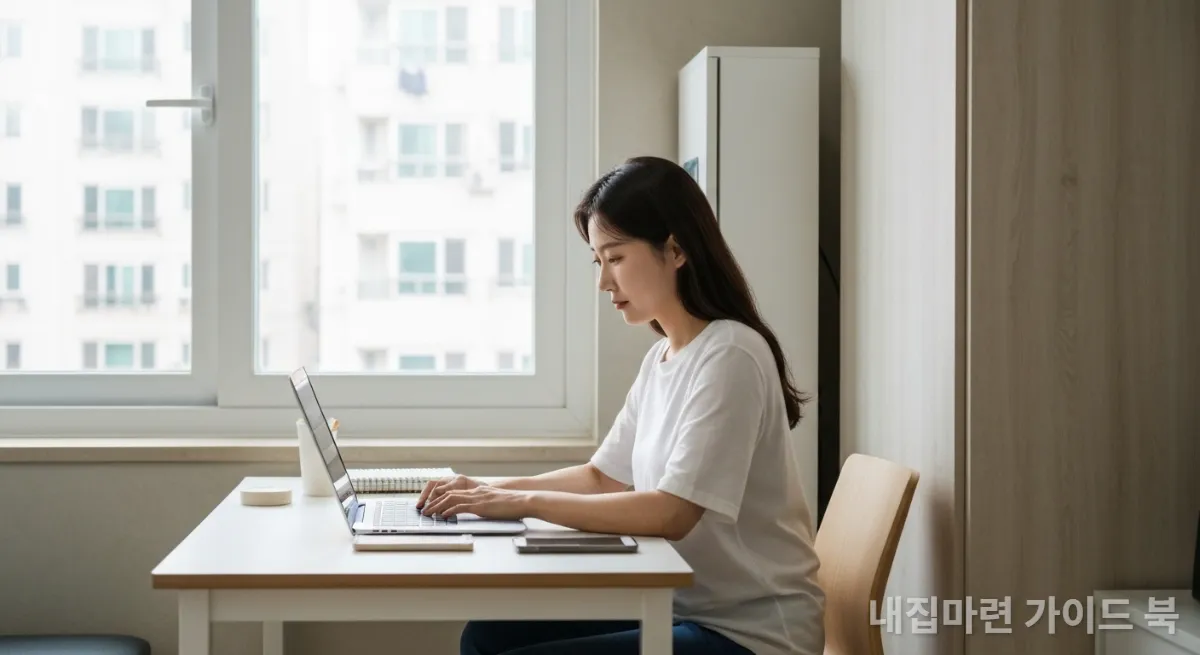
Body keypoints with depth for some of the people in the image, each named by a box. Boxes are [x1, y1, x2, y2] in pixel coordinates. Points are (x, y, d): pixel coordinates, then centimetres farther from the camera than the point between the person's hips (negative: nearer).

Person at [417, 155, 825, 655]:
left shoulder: (730, 356, -17)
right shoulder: (661, 357, 10)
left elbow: (672, 512, -24)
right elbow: (603, 477, 17)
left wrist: (525, 503, -20)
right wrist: (494, 492, 3)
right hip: (681, 607, 8)